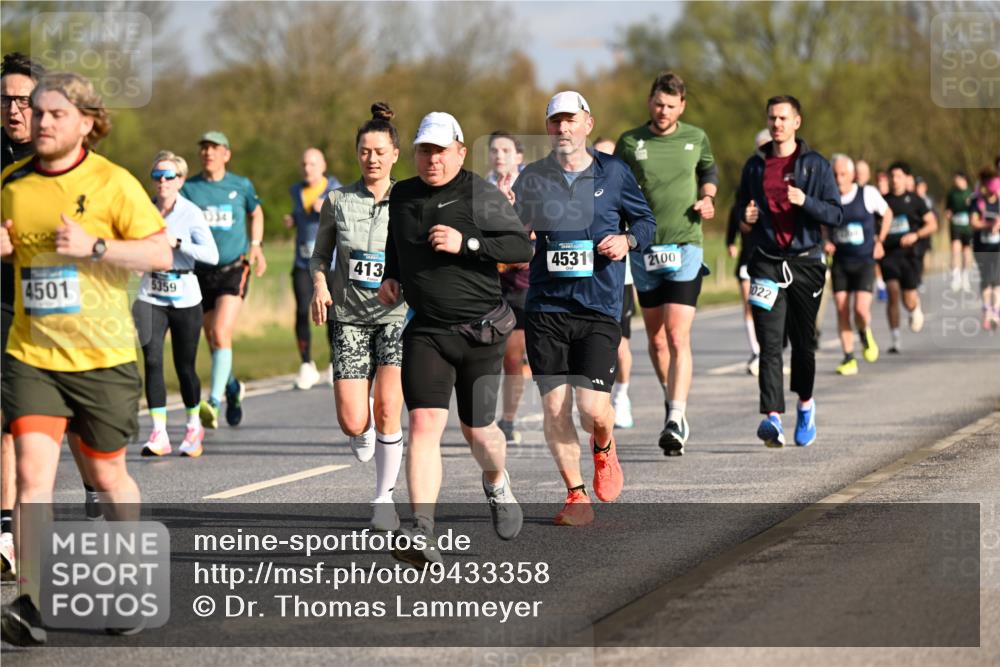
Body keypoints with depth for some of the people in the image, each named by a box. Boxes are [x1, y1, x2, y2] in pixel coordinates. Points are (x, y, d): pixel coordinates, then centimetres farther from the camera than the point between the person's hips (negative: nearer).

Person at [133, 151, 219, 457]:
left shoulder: (191, 213, -6)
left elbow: (212, 255, -15)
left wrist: (177, 243, -22)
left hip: (185, 297, -2)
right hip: (151, 297, 2)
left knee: (185, 366, 4)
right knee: (152, 360, -12)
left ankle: (194, 426, 27)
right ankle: (158, 434, -11)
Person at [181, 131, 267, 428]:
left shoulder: (241, 186, 3)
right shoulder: (189, 188, 1)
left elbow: (256, 213, 22)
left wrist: (255, 246, 13)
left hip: (234, 270, -2)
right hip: (201, 271, 2)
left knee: (221, 335, -20)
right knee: (214, 342, 11)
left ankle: (214, 401, -25)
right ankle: (232, 387, 39)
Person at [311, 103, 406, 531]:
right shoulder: (338, 201, 4)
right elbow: (319, 255, 13)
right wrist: (319, 282, -6)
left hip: (397, 315, -1)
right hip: (349, 318, 1)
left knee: (387, 409, -18)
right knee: (352, 423, -8)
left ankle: (384, 496, 0)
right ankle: (365, 431, 32)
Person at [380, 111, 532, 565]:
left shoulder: (480, 195, -7)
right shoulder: (403, 196, 9)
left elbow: (522, 247, -11)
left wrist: (466, 243, -21)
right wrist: (390, 277, 11)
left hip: (480, 329, -2)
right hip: (425, 332, 3)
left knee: (477, 429, 7)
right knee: (424, 423, -15)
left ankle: (497, 483, 45)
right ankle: (423, 536, -22)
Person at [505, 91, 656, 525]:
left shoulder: (612, 173, 3)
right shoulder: (532, 178, 6)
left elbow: (646, 221, 13)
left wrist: (627, 239, -7)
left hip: (599, 309, -2)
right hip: (545, 307, 2)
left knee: (593, 408, -11)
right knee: (553, 408, -2)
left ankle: (604, 450, 25)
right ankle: (576, 495, 13)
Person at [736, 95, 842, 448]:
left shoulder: (816, 165, 1)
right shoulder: (755, 166, 9)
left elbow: (836, 214, -3)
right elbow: (741, 206, 20)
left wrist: (805, 201, -20)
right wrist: (746, 216, -4)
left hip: (806, 263, -1)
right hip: (767, 264, 1)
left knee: (803, 341, 9)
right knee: (770, 342, -12)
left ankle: (805, 404, 34)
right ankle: (772, 417, -21)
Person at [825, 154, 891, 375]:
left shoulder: (868, 194, -6)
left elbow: (887, 214, 12)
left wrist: (879, 241, 7)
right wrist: (824, 243, -3)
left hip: (864, 261, -2)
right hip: (840, 263, 2)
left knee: (861, 309, -17)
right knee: (841, 310, -3)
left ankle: (866, 336, 17)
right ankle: (849, 359, 8)